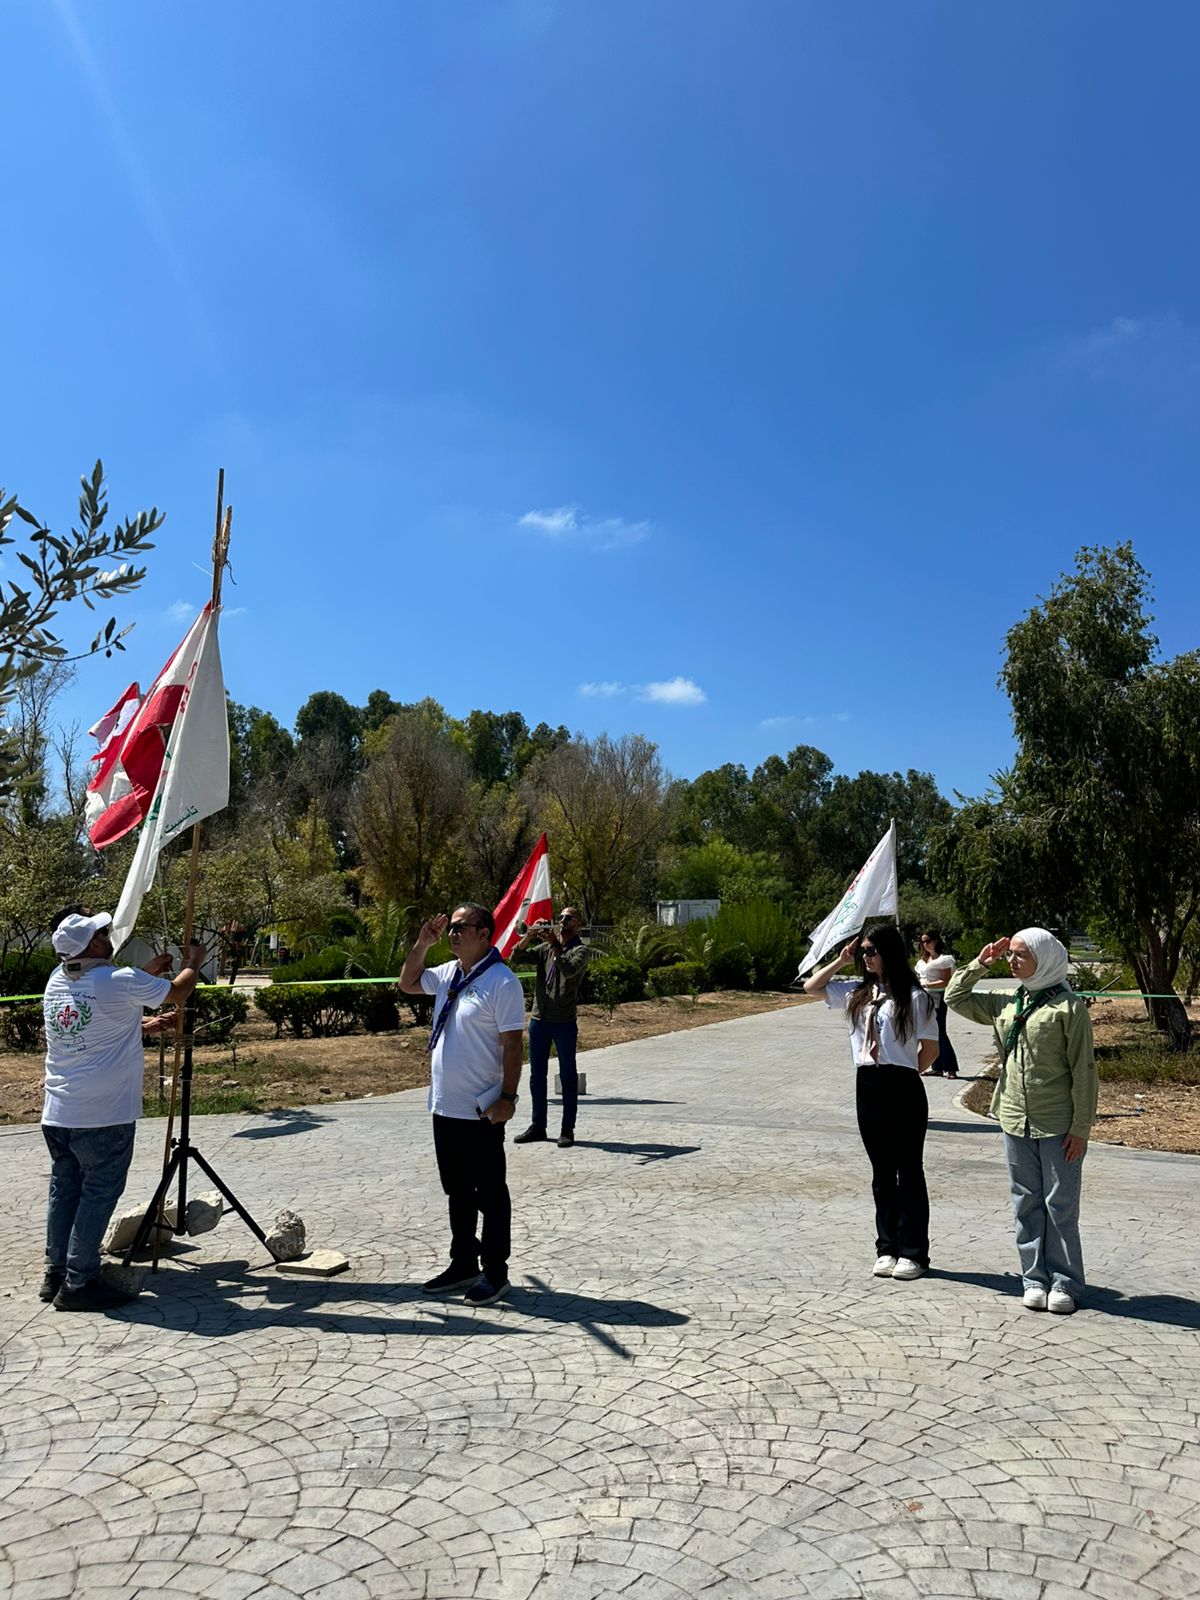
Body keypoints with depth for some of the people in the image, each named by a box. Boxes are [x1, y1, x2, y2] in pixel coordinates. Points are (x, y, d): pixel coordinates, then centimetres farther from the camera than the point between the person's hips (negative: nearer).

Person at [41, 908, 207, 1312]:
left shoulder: (57, 982, 6)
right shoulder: (120, 983, -16)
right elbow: (178, 992, -2)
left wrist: (141, 1025, 27)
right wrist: (193, 962, 17)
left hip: (57, 1114, 7)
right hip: (103, 1116, -7)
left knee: (64, 1191, 16)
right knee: (98, 1195, 2)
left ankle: (56, 1274, 25)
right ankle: (79, 1284, 6)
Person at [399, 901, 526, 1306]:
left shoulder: (502, 982, -16)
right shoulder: (447, 974, 8)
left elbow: (512, 1044, -16)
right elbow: (407, 983, 25)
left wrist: (507, 1097, -19)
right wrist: (421, 944, 10)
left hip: (481, 1111, -8)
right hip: (445, 1106, 8)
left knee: (490, 1193, 5)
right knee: (457, 1191, 18)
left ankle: (495, 1272, 17)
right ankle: (463, 1264, 31)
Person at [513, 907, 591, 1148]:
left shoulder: (581, 949, -2)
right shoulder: (545, 947, 13)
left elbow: (569, 970, -21)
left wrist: (554, 944, -23)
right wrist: (529, 936, -12)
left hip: (564, 1022, -5)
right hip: (538, 1019, 5)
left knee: (567, 1076, 3)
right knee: (537, 1075, 11)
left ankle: (567, 1130, 9)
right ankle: (538, 1126, 21)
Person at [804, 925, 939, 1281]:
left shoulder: (913, 997, -8)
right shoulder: (857, 992, 8)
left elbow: (930, 1048, -3)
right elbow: (811, 987, 13)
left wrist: (904, 1075, 5)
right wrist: (841, 960, 5)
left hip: (903, 1089, -5)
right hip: (867, 1087, 5)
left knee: (908, 1171, 6)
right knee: (882, 1171, 13)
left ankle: (913, 1252, 15)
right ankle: (887, 1248, 23)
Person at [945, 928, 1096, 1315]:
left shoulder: (1069, 1007, -11)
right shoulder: (1004, 1002, 6)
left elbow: (1083, 1072, -10)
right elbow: (955, 998, 16)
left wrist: (1081, 1127, -12)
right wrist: (980, 963, 7)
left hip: (1059, 1127, -5)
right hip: (1015, 1123, 6)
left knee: (1061, 1206, 5)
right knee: (1026, 1205, 12)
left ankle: (1065, 1283, 17)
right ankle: (1035, 1279, 23)